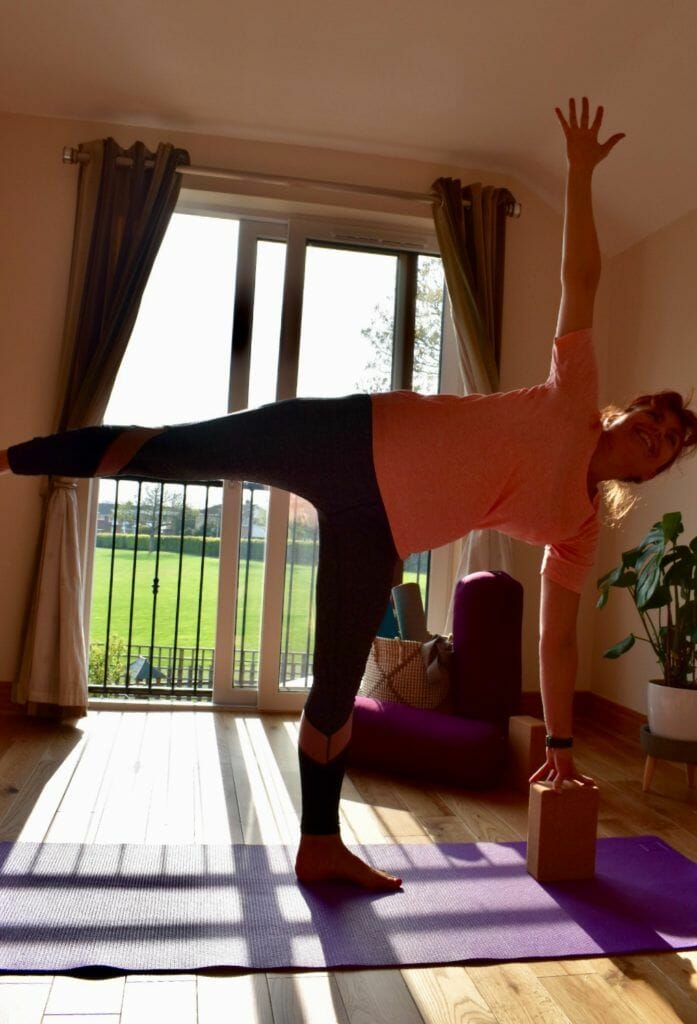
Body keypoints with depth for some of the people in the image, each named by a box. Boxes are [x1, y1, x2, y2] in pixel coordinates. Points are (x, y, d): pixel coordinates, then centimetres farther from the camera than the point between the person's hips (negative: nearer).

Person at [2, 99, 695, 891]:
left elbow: (558, 637, 13)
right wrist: (580, 172, 2)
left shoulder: (578, 529, 11)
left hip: (380, 535, 4)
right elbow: (581, 277, 4)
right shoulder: (574, 399, 3)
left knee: (337, 688, 6)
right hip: (355, 440, -3)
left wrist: (559, 745, 14)